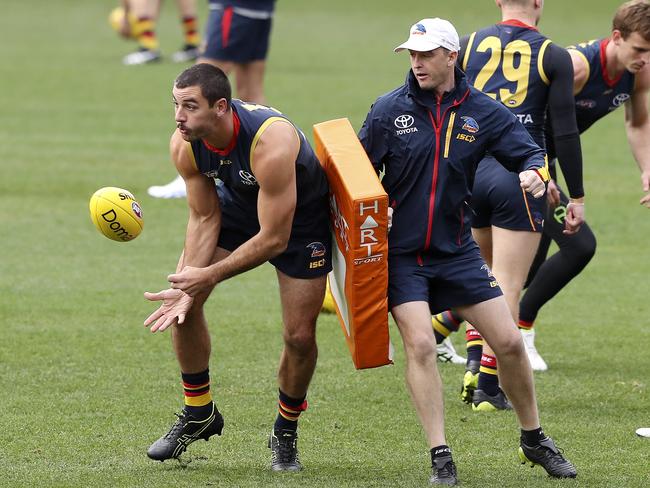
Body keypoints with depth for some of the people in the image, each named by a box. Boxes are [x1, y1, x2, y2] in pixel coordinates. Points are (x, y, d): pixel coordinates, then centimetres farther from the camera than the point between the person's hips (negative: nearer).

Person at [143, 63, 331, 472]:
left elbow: (274, 239, -34)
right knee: (182, 301, -7)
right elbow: (204, 219, -12)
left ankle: (286, 433, 19)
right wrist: (187, 286, -25)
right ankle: (199, 414, 13)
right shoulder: (185, 146, -24)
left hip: (299, 218, -5)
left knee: (300, 337, -7)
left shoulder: (271, 143, -41)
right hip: (237, 204, 5)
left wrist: (207, 276, -32)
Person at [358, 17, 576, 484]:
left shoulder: (482, 112, -2)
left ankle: (534, 440, 23)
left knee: (509, 341, 2)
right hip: (401, 254, -2)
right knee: (420, 345, -17)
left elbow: (530, 152, -2)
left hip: (457, 250, 2)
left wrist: (535, 171, -26)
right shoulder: (390, 109, -5)